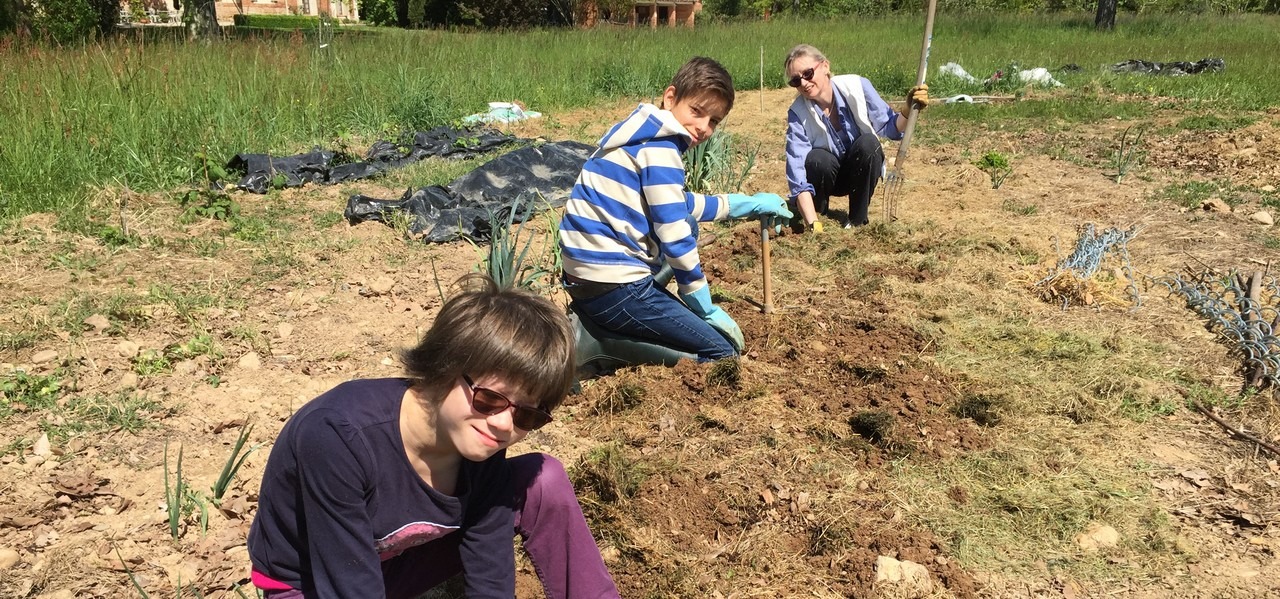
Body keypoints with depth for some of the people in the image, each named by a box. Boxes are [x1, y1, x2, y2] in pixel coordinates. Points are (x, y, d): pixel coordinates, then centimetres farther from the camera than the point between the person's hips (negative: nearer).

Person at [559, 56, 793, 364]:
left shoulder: (642, 134, 15)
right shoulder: (660, 148, -14)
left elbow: (679, 205, 25)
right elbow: (674, 236, -16)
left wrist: (749, 204, 27)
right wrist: (707, 309, -4)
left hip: (585, 274, 9)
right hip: (614, 284, -9)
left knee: (688, 226, 29)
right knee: (723, 352, 0)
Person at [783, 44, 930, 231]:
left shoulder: (857, 86, -21)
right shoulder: (797, 114, -23)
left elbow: (889, 127, -14)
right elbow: (798, 172, -31)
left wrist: (908, 111, -38)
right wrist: (813, 225, -41)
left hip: (862, 172, 1)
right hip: (827, 174, -1)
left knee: (868, 143, -30)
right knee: (817, 160, -34)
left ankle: (857, 220, -14)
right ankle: (815, 213, -2)